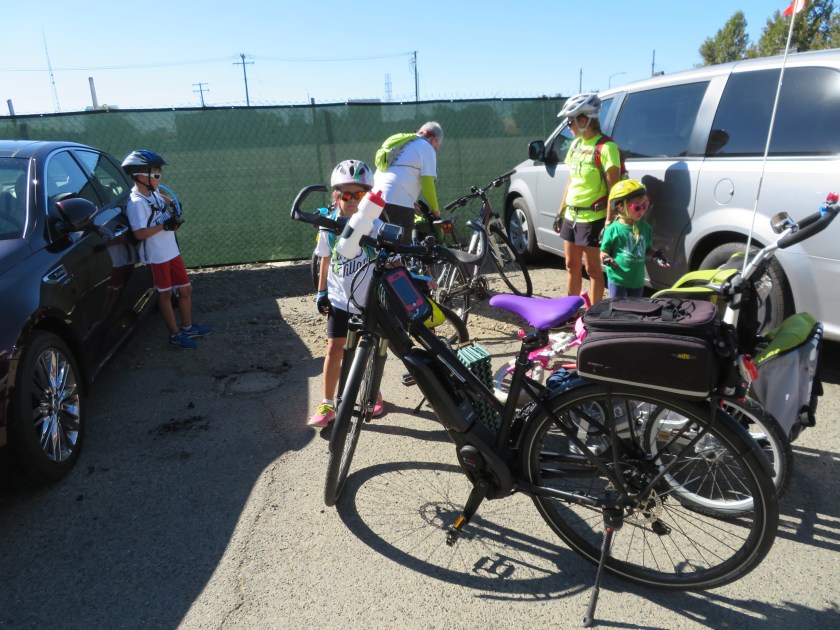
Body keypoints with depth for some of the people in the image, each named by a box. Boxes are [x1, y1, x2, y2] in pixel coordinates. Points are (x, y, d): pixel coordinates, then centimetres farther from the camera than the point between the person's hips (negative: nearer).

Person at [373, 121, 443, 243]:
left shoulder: (400, 142, 29)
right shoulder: (427, 148, 4)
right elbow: (427, 184, -3)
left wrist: (412, 203, 33)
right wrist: (436, 210, 11)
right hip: (399, 202, -8)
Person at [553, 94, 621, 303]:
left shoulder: (605, 148, -14)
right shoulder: (576, 144, 10)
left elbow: (613, 189, -17)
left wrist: (608, 223, -20)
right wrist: (561, 211, 16)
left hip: (592, 218, -8)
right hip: (571, 215, 8)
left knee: (593, 269, 2)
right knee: (572, 266, 15)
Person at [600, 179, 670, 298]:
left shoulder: (645, 227, 1)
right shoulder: (613, 229, -14)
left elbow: (647, 249, 15)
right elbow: (604, 251, -7)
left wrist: (656, 255, -3)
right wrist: (606, 258, -28)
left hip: (637, 279, 5)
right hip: (617, 278, -5)